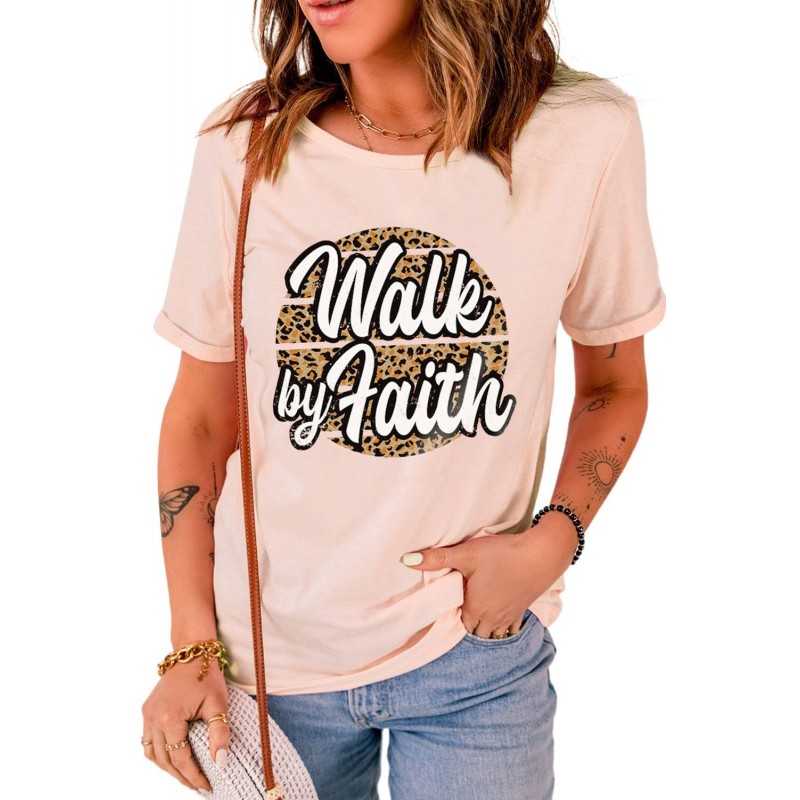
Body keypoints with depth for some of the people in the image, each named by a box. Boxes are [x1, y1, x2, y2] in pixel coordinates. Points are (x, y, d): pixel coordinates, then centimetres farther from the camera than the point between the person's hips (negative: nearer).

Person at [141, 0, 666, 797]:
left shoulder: (586, 136, -13)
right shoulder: (244, 146, -10)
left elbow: (615, 384, 2)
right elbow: (200, 419, -2)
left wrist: (553, 541, -12)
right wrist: (193, 646, -2)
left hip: (476, 651, -1)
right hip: (273, 652, 2)